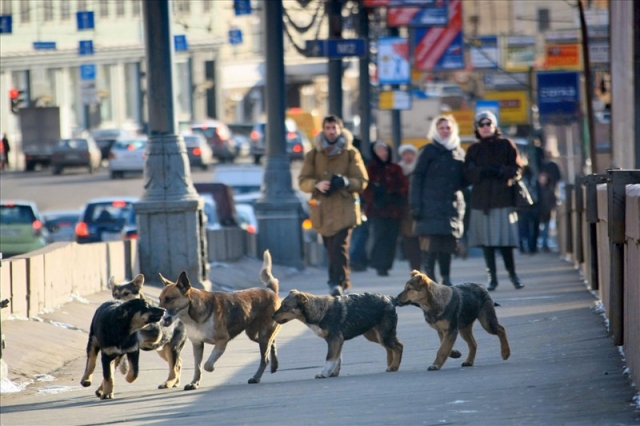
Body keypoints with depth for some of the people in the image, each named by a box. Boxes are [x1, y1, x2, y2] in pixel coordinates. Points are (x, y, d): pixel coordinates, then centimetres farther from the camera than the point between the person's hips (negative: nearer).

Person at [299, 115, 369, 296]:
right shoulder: (313, 155, 11)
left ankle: (338, 282, -22)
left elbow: (362, 181, 3)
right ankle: (342, 282, 18)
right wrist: (317, 185, -15)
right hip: (322, 210, 3)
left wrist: (345, 182, -18)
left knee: (340, 246, -17)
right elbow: (303, 181, 7)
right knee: (330, 249, 5)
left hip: (344, 209, -3)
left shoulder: (351, 153, 6)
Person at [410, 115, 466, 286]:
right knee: (431, 242, -10)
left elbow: (463, 181, 22)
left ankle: (446, 278, 8)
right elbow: (417, 178, -2)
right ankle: (430, 277, -5)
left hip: (453, 206, 4)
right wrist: (415, 205, -10)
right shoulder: (430, 151, 3)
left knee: (449, 243, 2)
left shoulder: (459, 153, 15)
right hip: (432, 205, -4)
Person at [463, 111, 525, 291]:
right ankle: (492, 277, 4)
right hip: (481, 200, 2)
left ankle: (512, 273, 8)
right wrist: (484, 172, -14)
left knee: (505, 239, -6)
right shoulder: (474, 150, 14)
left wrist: (500, 171, -13)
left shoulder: (506, 145, 8)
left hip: (503, 198, -2)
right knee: (487, 241, -1)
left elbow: (517, 169, 2)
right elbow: (469, 173, 3)